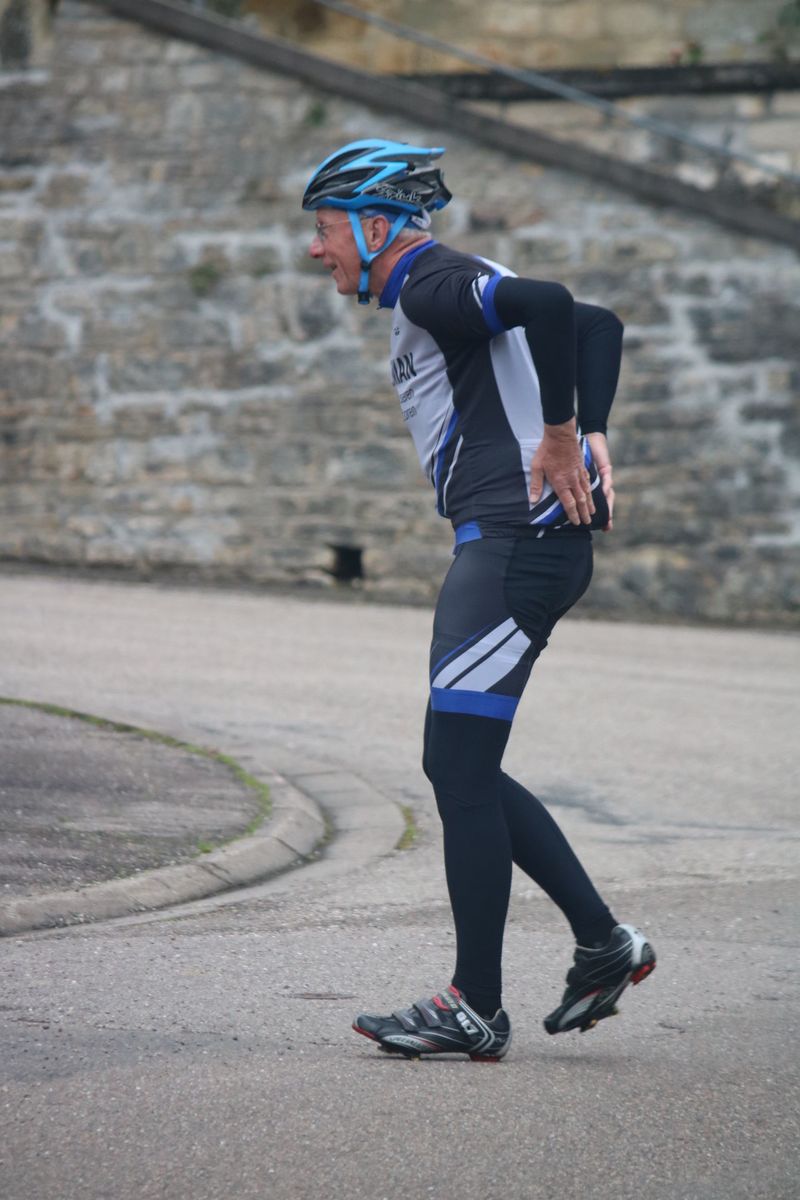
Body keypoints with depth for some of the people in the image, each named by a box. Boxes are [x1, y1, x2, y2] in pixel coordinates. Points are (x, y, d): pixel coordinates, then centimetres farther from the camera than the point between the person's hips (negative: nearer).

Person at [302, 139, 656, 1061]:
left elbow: (547, 304, -29)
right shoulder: (451, 291, 22)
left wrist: (561, 435, -22)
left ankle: (476, 1010, -2)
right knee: (461, 770, 14)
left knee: (459, 770, -7)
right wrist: (591, 431, 11)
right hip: (499, 545, 11)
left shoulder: (433, 287, -10)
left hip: (519, 543, -11)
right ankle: (604, 943, 17)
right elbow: (597, 323, 25)